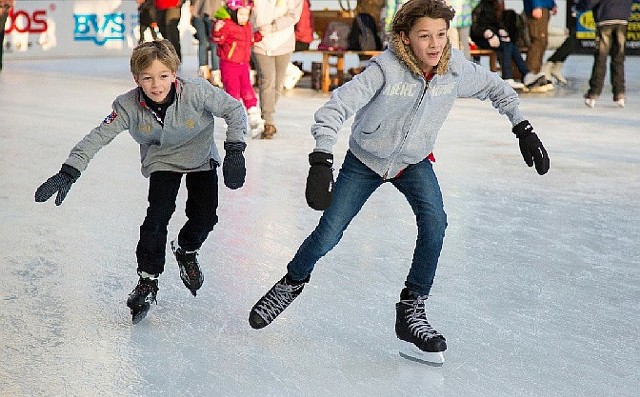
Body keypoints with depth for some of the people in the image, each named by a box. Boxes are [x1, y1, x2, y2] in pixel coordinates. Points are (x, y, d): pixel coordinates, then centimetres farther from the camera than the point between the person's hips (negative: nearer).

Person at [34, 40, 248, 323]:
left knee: (205, 215, -9)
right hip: (161, 161, 0)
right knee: (158, 214, -17)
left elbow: (234, 109, -21)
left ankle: (186, 251, 26)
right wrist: (69, 172, -33)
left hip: (201, 157, 0)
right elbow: (98, 137, -25)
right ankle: (148, 280, -2)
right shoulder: (129, 106, -27)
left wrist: (234, 151, -27)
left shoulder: (196, 92, -31)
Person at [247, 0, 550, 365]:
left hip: (414, 162, 2)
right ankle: (293, 283, 31)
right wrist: (322, 162, -47)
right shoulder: (386, 68, -32)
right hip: (365, 160, -2)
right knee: (329, 234, -1)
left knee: (434, 222, -22)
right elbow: (336, 107, -36)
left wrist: (524, 129, -3)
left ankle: (411, 311, -7)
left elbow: (497, 88, 1)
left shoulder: (456, 68, -20)